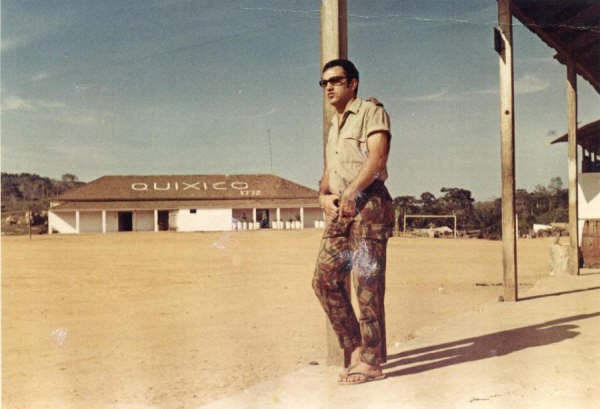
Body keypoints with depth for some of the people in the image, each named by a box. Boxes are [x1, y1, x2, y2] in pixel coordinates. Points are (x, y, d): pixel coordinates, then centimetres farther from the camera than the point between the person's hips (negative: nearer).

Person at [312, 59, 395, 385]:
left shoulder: (371, 111, 2)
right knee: (324, 279, 2)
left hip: (368, 203, -8)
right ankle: (354, 346, 13)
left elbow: (377, 157, -13)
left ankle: (371, 362, -1)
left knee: (367, 283, -8)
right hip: (340, 211, 8)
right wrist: (324, 196, 3)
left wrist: (350, 192, -22)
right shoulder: (334, 126, 27)